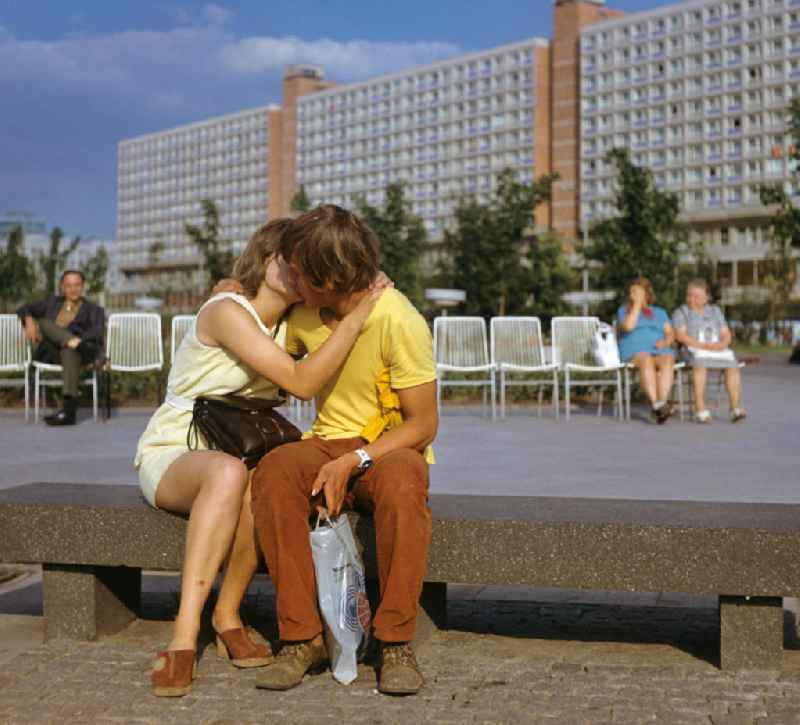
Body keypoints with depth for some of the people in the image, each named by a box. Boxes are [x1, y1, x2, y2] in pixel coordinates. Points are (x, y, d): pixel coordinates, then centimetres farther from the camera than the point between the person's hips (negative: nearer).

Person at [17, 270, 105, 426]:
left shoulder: (93, 310, 19)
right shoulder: (53, 303, 29)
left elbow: (96, 333, 0)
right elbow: (25, 309, 23)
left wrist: (80, 339, -21)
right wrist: (29, 320, -2)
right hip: (50, 353, 3)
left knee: (70, 351, -39)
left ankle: (69, 410, -54)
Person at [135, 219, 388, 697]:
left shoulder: (289, 325, 8)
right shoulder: (226, 311, -17)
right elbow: (301, 382, -24)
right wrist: (357, 316, -25)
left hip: (234, 454, 5)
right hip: (170, 455, -5)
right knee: (229, 472, -40)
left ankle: (227, 614, -19)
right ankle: (186, 635, -41)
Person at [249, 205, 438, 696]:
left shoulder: (399, 321, -15)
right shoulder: (307, 315, 5)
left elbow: (423, 426, -13)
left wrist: (354, 462, -26)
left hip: (390, 450, -4)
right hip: (327, 445, 4)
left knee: (401, 481, -41)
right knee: (274, 472, -30)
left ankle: (396, 644, -30)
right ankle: (303, 638, -29)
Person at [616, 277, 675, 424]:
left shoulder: (660, 312, 26)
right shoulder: (624, 310, 17)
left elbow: (670, 333, 15)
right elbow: (628, 326, -5)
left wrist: (665, 342, -7)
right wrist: (636, 305, -1)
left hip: (660, 351, 2)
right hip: (634, 352, -2)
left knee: (667, 361, -34)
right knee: (646, 360, -38)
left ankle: (662, 402, -51)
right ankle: (656, 405, -50)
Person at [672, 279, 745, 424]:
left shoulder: (715, 311, 22)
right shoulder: (680, 312, 10)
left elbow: (727, 334, 15)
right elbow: (680, 335, -5)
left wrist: (722, 343, -9)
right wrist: (702, 345, -17)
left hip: (717, 349, 3)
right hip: (693, 349, -3)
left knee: (732, 364, -28)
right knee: (700, 364, -38)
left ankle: (736, 409, -33)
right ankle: (701, 410, -42)